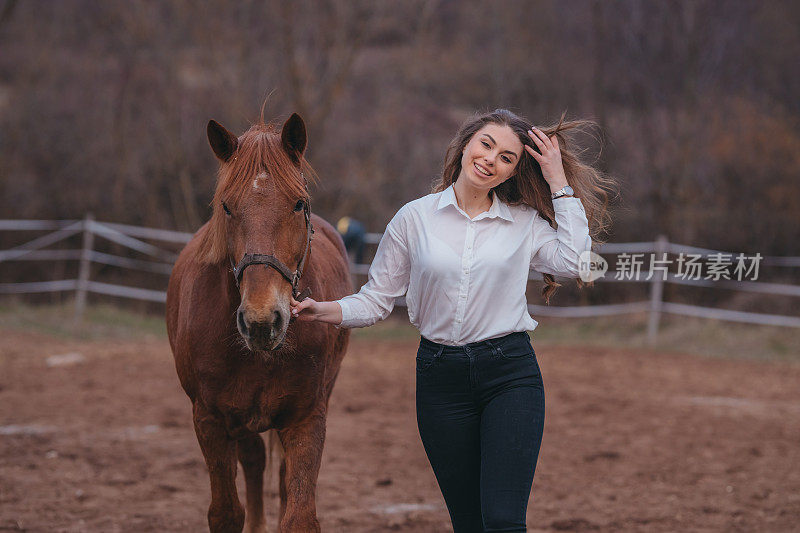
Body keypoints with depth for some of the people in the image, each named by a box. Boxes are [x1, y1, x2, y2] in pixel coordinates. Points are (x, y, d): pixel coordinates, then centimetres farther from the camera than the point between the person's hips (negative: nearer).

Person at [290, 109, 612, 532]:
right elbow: (377, 299, 7)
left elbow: (574, 260, -11)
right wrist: (323, 311, -11)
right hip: (440, 376, 1)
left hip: (511, 373, -1)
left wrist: (559, 183, -4)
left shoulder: (526, 223, 5)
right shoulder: (414, 219, 4)